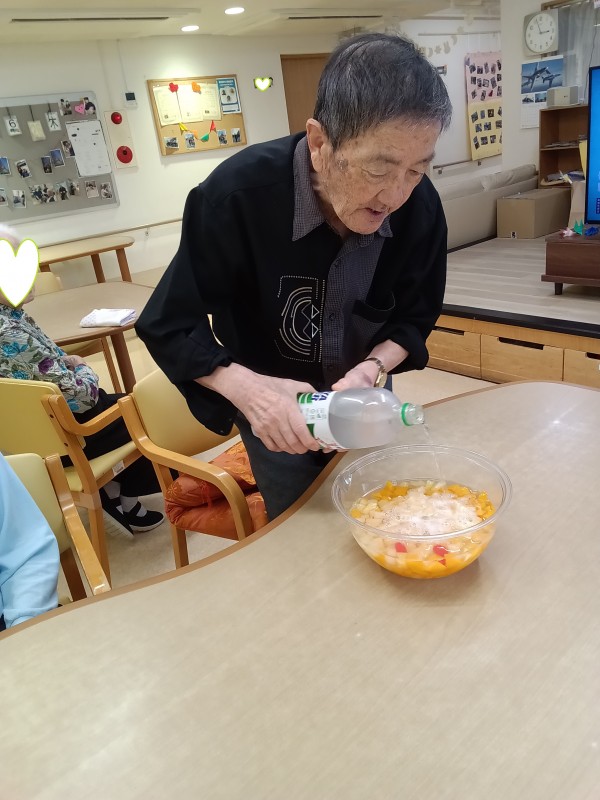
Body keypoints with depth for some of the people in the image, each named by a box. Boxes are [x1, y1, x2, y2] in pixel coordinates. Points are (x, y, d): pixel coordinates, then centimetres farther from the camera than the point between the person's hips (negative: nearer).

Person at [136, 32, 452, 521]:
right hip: (275, 408, -3)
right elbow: (169, 327, -23)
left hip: (366, 391, 4)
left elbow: (414, 318, -6)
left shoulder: (420, 206, -21)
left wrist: (372, 368, -26)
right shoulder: (237, 194, -31)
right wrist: (246, 387, -38)